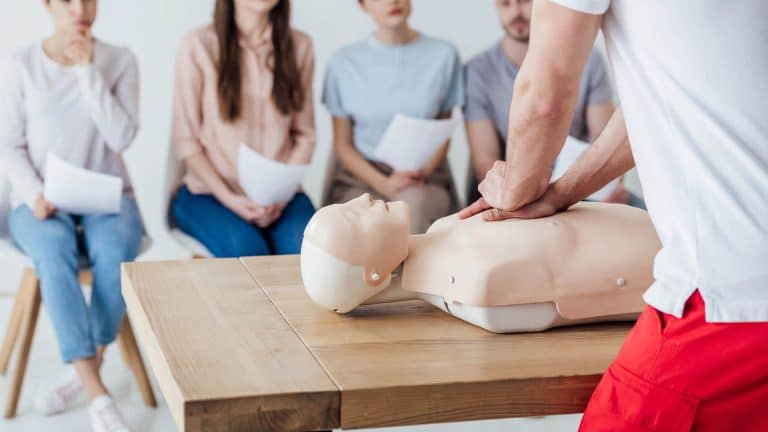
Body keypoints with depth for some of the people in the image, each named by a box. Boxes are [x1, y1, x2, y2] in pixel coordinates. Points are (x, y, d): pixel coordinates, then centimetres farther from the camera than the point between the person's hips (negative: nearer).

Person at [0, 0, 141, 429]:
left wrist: (87, 71, -14)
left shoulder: (120, 60, 1)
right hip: (43, 201, -1)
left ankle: (84, 371, -16)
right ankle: (97, 392, -34)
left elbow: (122, 137, -10)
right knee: (55, 252, -34)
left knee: (115, 252, -34)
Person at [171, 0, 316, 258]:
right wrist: (228, 198, -13)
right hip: (209, 191, -2)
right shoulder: (199, 45, -5)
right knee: (246, 250, -30)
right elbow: (186, 139, -3)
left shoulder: (299, 46, 5)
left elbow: (304, 135, 7)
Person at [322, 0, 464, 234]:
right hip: (362, 173, 0)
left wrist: (422, 173, -11)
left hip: (426, 176, 0)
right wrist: (383, 184, -11)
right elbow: (343, 144, 6)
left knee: (413, 201, -36)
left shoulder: (444, 55, 5)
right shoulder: (344, 62, 4)